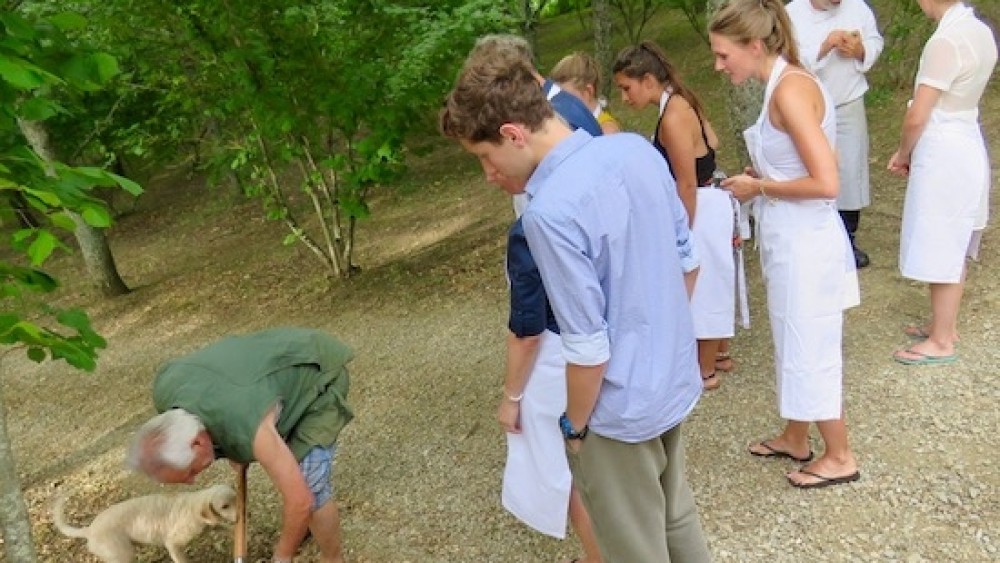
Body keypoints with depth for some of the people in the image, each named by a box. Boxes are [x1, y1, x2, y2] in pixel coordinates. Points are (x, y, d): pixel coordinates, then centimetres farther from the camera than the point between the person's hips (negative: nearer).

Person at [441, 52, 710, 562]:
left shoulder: (549, 213, -29)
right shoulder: (637, 148, -5)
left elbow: (588, 348, -25)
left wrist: (575, 426, -7)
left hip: (622, 407, -7)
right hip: (676, 375, 8)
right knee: (677, 515, 30)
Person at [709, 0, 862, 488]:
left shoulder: (790, 89, -21)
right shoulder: (784, 83, 7)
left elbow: (825, 183, -25)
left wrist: (759, 187, -15)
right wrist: (761, 176, 5)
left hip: (804, 242, -10)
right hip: (790, 239, 10)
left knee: (810, 351, 6)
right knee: (794, 345, 21)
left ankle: (840, 457, 25)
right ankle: (795, 439, 39)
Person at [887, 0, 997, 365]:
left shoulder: (945, 42, -22)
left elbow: (916, 117, -21)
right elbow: (954, 102, 11)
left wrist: (903, 154, -2)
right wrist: (912, 151, 10)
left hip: (944, 156, -9)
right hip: (965, 146, 9)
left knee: (941, 250, 2)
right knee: (952, 246, 19)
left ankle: (941, 342, 15)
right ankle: (945, 324, 34)